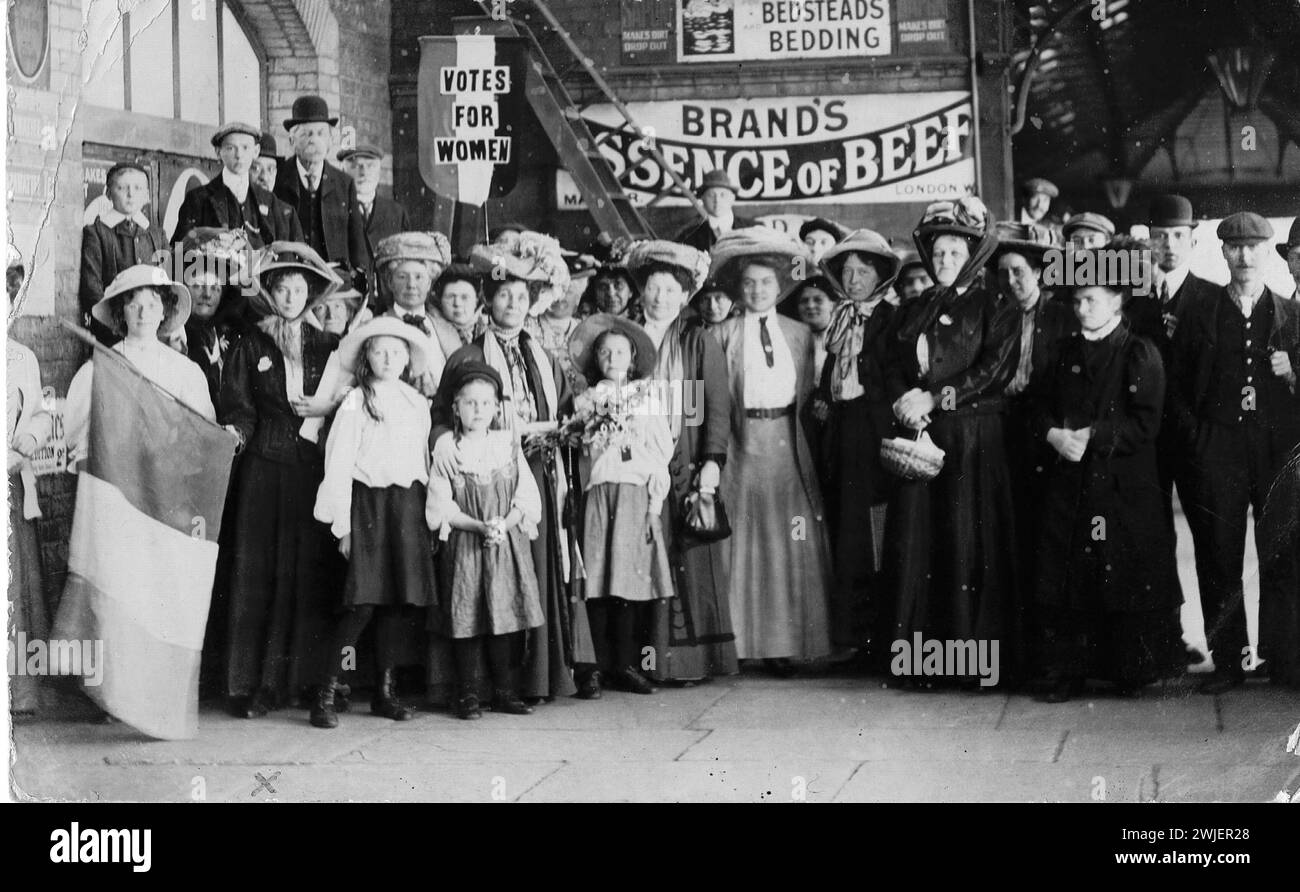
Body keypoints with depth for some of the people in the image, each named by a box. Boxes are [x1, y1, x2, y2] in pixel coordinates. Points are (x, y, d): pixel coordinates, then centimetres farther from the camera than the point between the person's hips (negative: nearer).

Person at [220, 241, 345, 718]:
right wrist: (235, 433, -16)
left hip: (315, 469, 2)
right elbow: (237, 411, 3)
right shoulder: (249, 348, 9)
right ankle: (251, 684, -2)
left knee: (311, 572, -3)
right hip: (265, 469, -1)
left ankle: (306, 677, 4)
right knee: (259, 574, -4)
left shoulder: (327, 347, 13)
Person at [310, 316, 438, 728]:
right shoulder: (356, 402, -2)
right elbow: (338, 466, -4)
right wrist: (342, 525, -8)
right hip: (368, 505, -5)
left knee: (396, 601, 7)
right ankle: (325, 695, -6)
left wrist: (430, 515, 9)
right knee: (363, 601, -11)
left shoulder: (417, 404, 13)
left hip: (409, 506, 5)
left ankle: (386, 691, 17)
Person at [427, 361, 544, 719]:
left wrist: (504, 524, -13)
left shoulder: (509, 443, 8)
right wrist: (480, 526, -15)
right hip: (463, 545, -2)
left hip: (510, 541, 2)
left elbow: (527, 498, 4)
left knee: (509, 614, 2)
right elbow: (441, 508, -4)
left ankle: (506, 692, 11)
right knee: (466, 619, -2)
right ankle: (468, 695, 7)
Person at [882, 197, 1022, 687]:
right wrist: (903, 400, -10)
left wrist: (935, 399, -12)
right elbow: (892, 366, 12)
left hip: (972, 437, -4)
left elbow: (995, 367, -7)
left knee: (968, 541, -7)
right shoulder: (912, 311, 20)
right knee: (914, 541, -1)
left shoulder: (992, 309, 6)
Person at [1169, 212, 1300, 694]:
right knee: (1219, 558, 1)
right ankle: (1227, 659, 8)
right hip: (1216, 450, 0)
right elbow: (1177, 387, 8)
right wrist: (1195, 438, -1)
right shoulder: (1196, 314, 8)